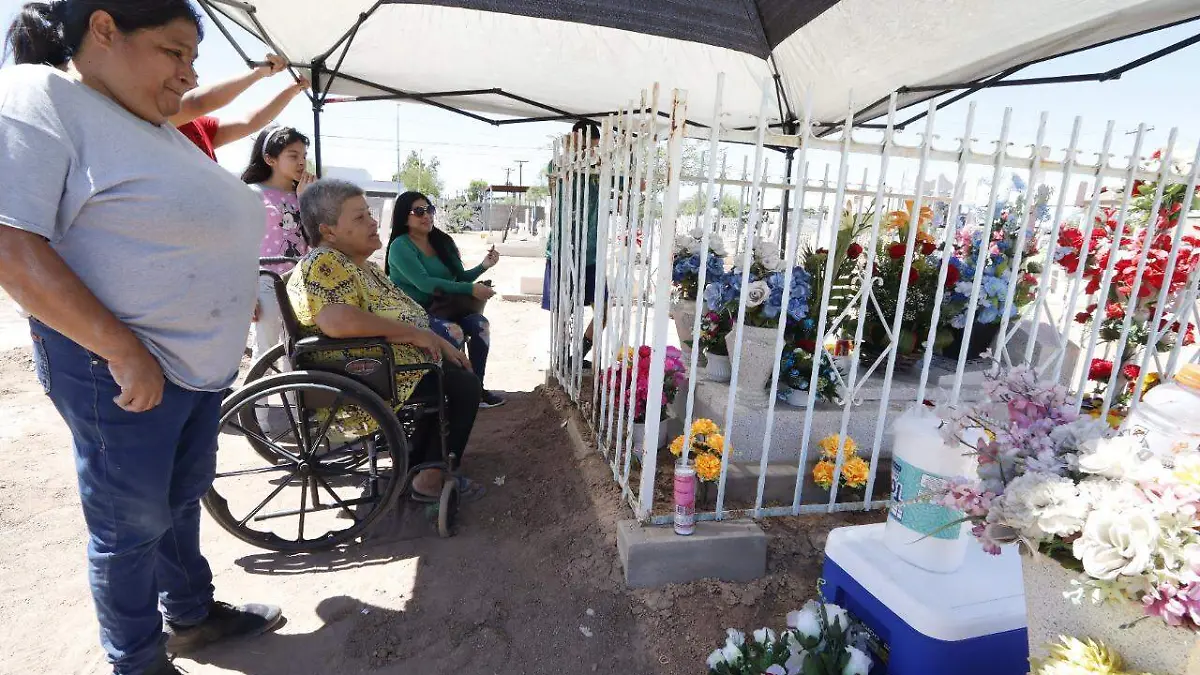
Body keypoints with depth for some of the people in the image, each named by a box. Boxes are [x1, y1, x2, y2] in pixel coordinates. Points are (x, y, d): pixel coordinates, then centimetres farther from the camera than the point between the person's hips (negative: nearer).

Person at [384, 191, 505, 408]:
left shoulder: (442, 241, 11)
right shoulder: (400, 246, -10)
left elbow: (459, 277, 16)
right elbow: (424, 283, -23)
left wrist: (483, 266, -3)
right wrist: (470, 289, -26)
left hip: (441, 308, 6)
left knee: (480, 323, -18)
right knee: (454, 331, -31)